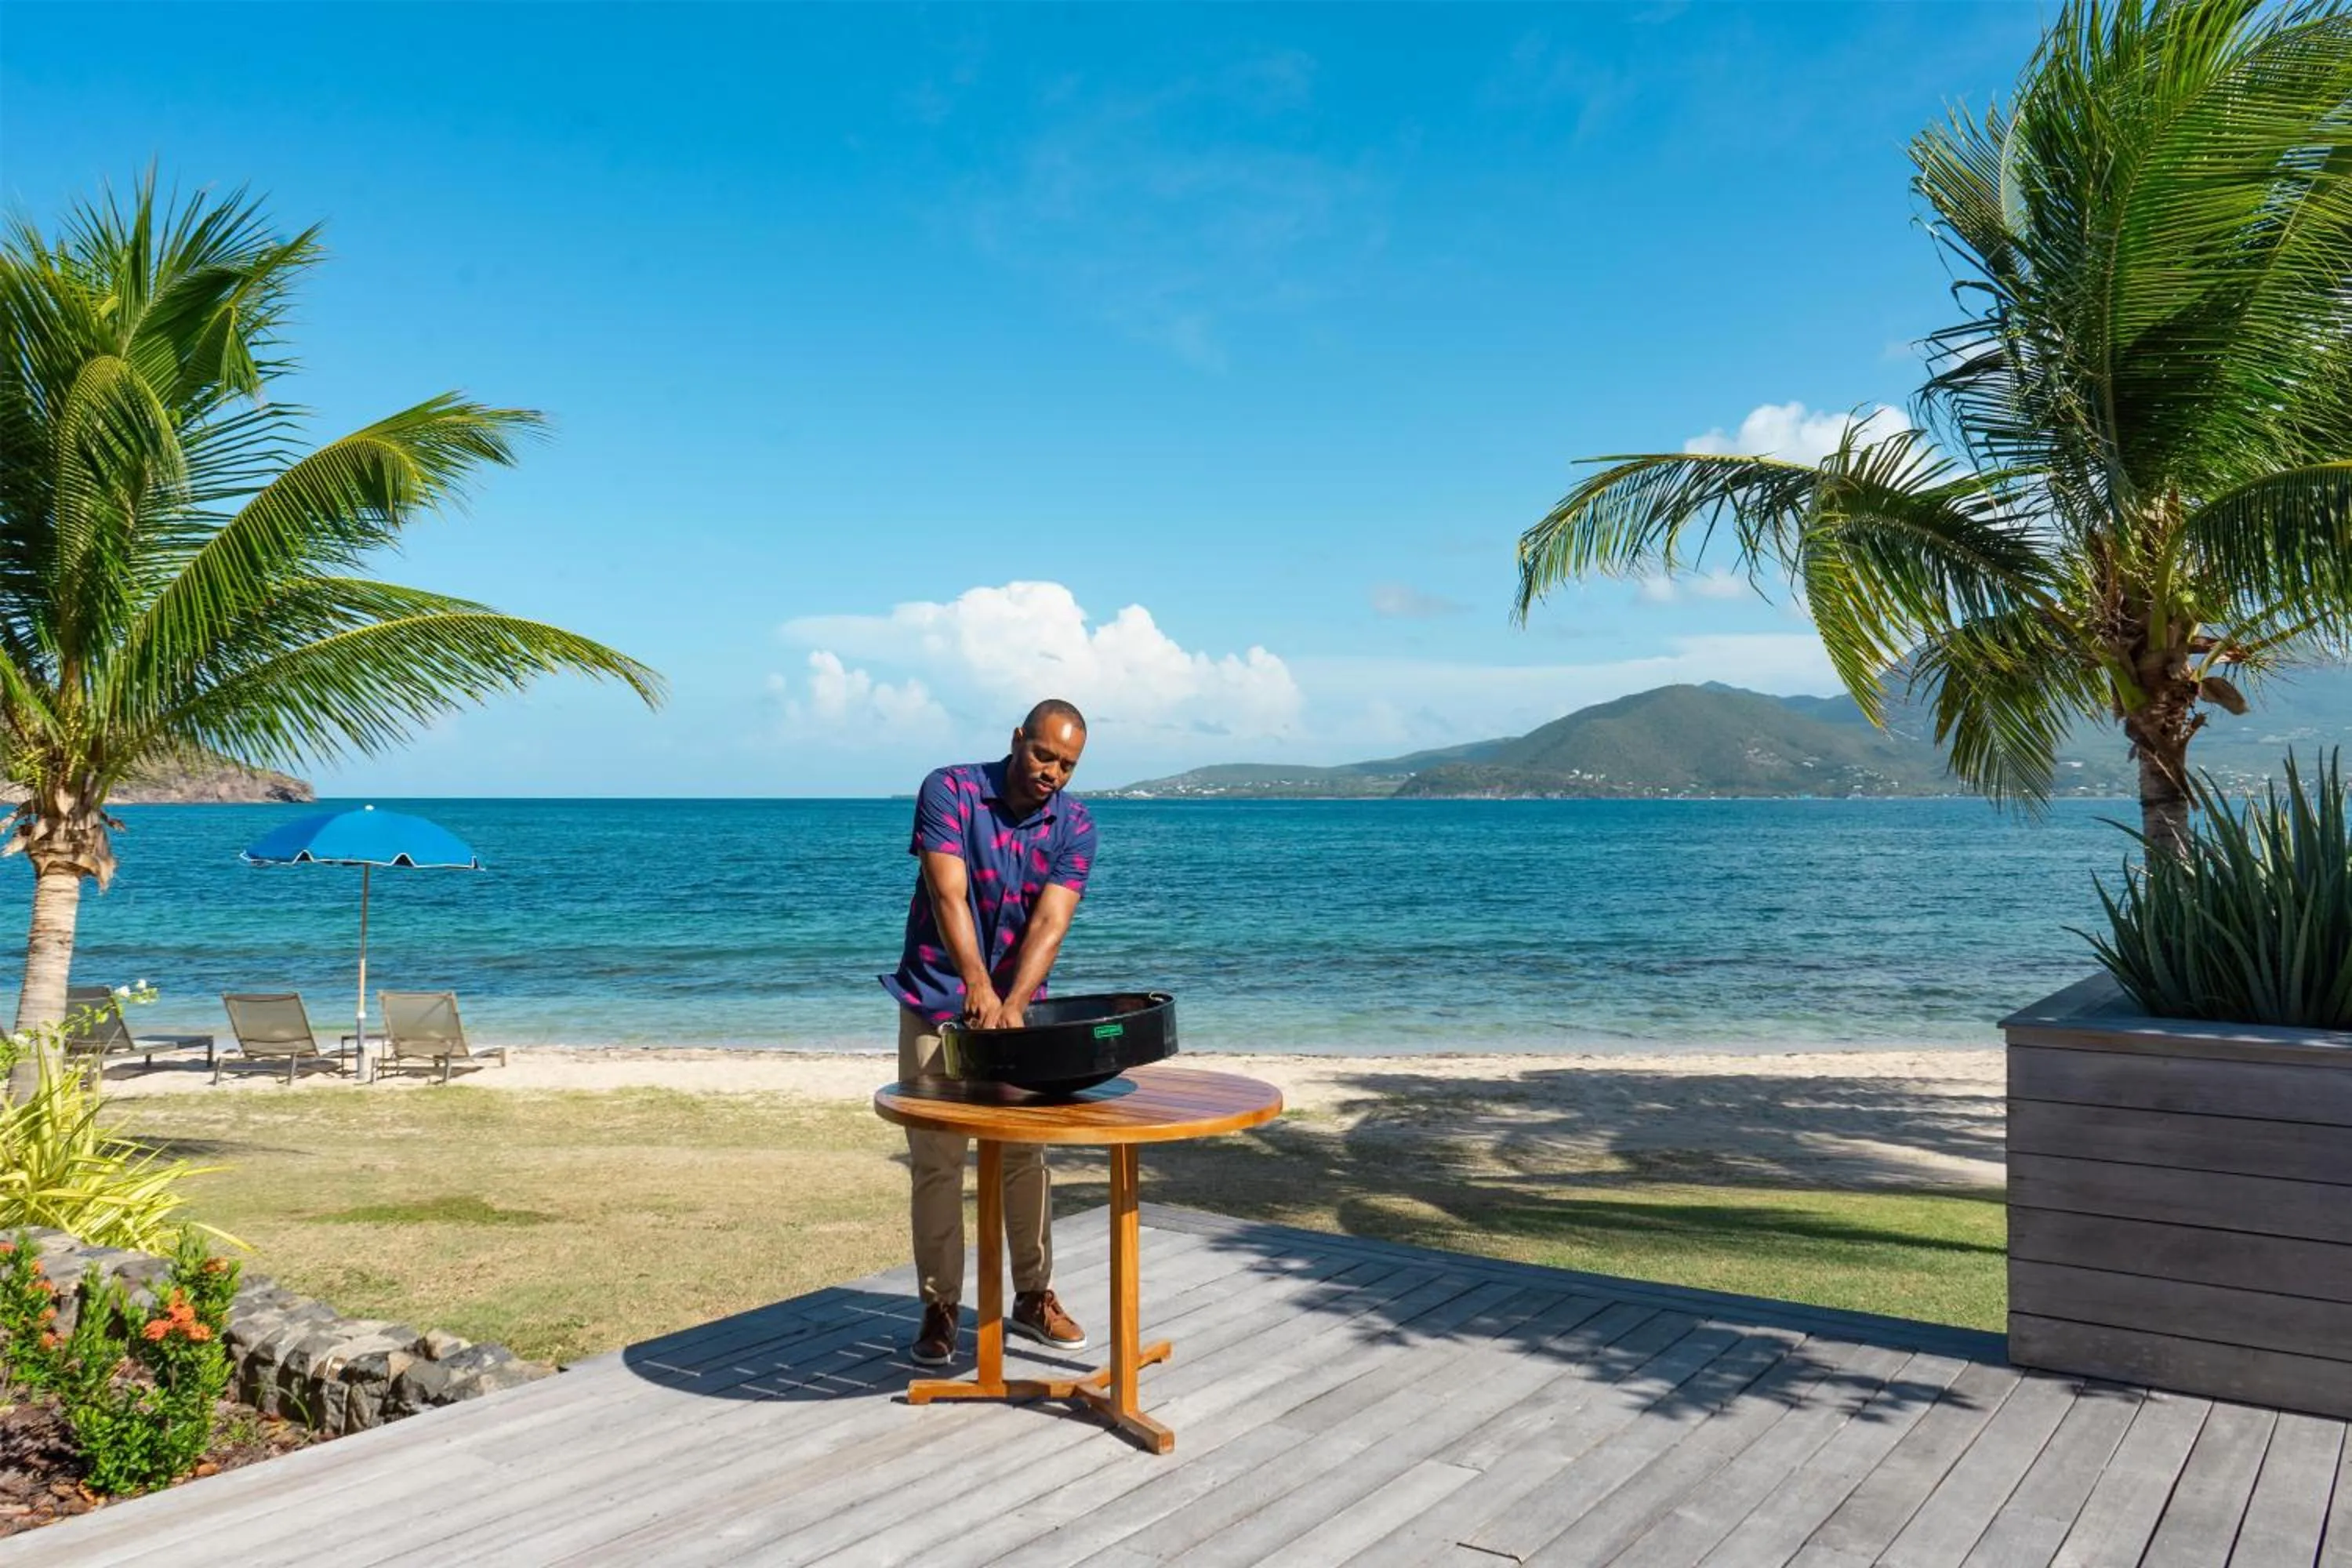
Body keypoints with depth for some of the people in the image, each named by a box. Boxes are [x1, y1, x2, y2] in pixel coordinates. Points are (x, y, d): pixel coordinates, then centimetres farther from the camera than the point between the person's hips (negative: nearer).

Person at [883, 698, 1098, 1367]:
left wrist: (1014, 1002, -35)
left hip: (1017, 1004, 3)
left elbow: (1050, 923, -19)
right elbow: (948, 895, -28)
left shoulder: (1074, 827, -7)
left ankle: (1033, 1297, 24)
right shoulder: (949, 791, -16)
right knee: (936, 1161, 1)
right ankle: (940, 1308, 13)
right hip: (937, 1004, -3)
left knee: (1025, 1154, 10)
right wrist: (977, 981, -44)